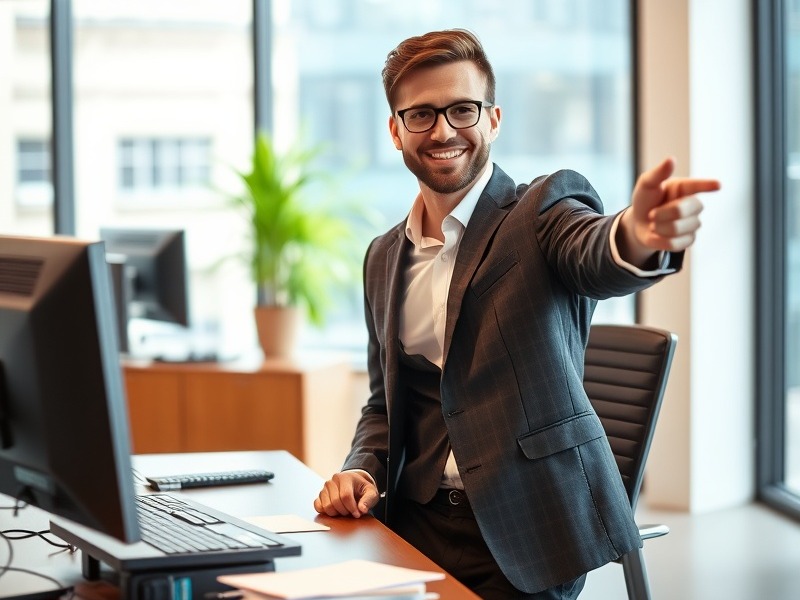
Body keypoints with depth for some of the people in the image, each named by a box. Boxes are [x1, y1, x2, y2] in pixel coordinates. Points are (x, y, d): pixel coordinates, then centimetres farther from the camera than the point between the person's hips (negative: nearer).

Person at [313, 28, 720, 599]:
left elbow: (598, 260, -29)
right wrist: (363, 469, 0)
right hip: (415, 530, 5)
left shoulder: (544, 209, -4)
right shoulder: (384, 258, 13)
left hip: (526, 533, -5)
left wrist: (639, 234, -53)